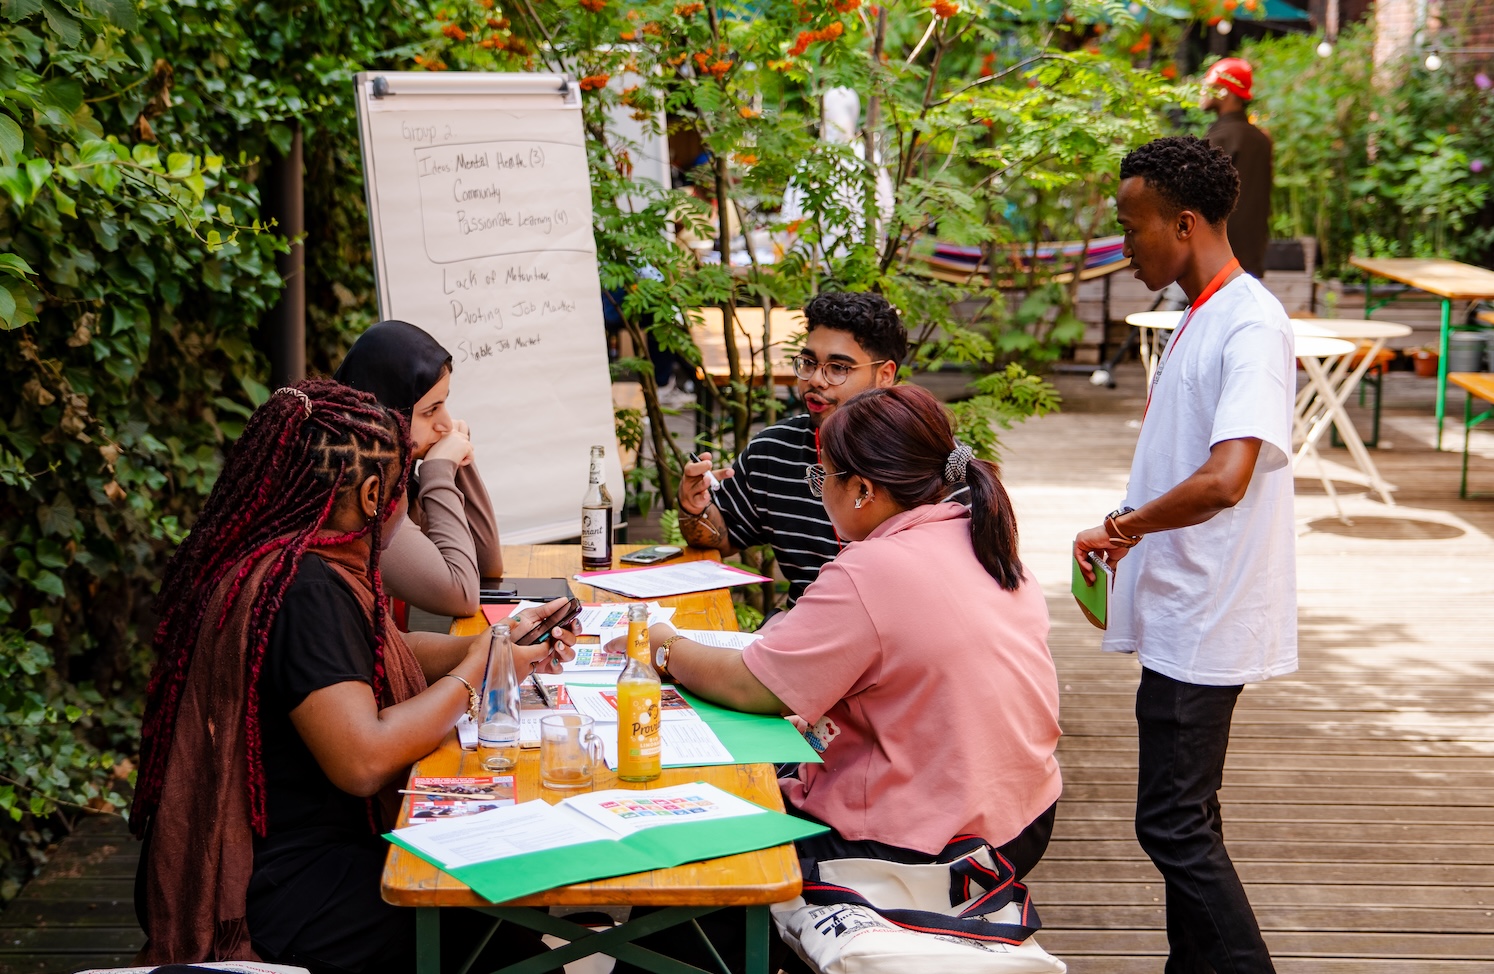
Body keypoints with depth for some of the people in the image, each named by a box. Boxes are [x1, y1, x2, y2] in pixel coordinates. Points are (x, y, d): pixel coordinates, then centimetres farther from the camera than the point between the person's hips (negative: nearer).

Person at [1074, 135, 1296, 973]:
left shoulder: (1251, 326, -19)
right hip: (1181, 616, 10)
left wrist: (1121, 528, -19)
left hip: (1207, 621, -10)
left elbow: (1225, 478, -32)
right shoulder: (1198, 319, 12)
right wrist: (1127, 540, 13)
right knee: (1184, 816, 17)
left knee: (1174, 824, -6)